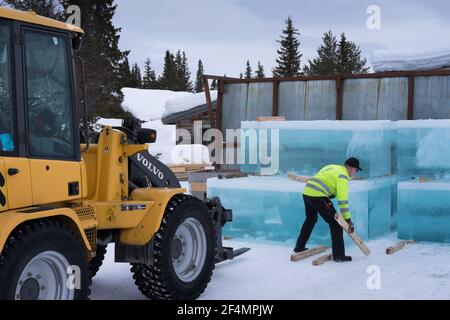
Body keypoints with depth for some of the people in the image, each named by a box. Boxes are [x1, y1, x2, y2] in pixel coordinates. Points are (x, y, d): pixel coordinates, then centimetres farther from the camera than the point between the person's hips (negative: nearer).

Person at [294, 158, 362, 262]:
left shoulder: (333, 167, 20)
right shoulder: (343, 176, -7)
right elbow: (342, 199, -14)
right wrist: (348, 219, -13)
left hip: (307, 192, 9)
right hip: (318, 196, -9)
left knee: (311, 219, 30)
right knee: (335, 223, -2)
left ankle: (299, 247, 39)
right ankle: (339, 255, -2)